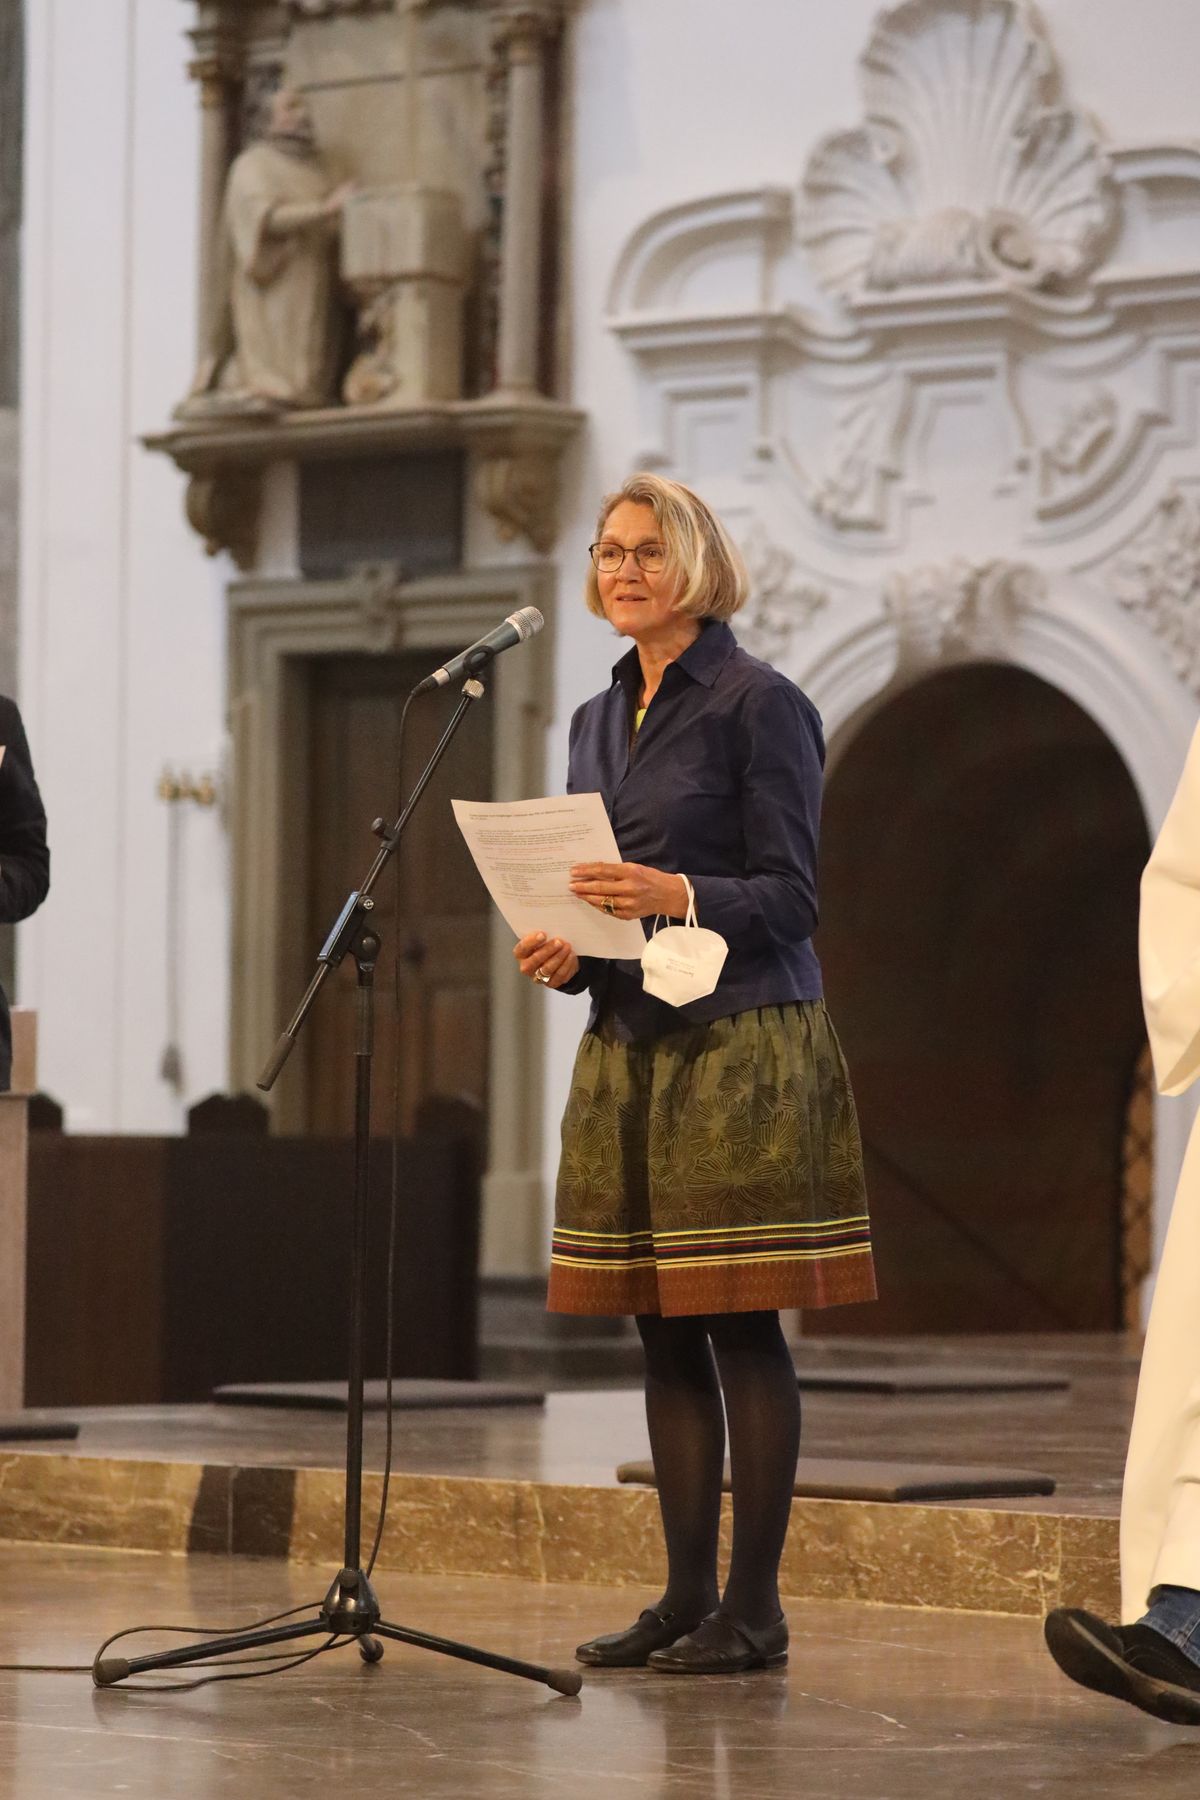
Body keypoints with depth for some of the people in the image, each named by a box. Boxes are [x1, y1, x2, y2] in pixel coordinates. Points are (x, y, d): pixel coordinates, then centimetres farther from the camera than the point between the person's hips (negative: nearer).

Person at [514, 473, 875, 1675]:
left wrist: (677, 896, -24)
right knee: (662, 1330, 7)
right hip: (626, 1047, 7)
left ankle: (753, 1608, -4)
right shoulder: (599, 720, 16)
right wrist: (563, 953, 2)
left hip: (742, 1046, -7)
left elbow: (790, 893, -9)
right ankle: (687, 1595, 11)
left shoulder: (760, 705, -5)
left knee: (741, 1326, -7)